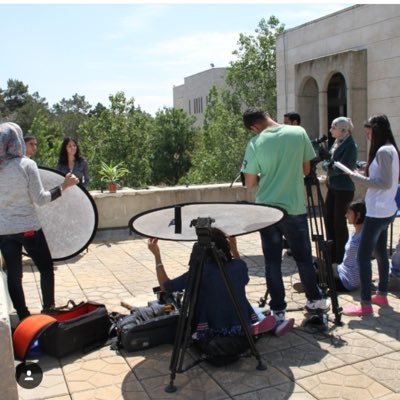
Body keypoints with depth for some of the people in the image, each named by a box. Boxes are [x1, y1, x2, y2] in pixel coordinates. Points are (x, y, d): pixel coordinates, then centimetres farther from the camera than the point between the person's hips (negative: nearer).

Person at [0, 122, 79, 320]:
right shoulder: (27, 164, -13)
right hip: (28, 228, -4)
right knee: (46, 268, 14)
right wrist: (64, 185, -7)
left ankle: (23, 317, 18)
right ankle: (49, 310, 20)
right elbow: (40, 199, -13)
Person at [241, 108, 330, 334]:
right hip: (295, 208, 1)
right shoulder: (299, 133, -4)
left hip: (266, 209, -1)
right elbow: (307, 170, 4)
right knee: (303, 257, 17)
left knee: (273, 262, 8)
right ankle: (315, 300, 35)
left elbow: (250, 183, -5)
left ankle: (278, 313, 10)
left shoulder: (256, 143, -9)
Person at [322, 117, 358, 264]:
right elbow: (328, 161, 14)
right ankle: (332, 254, 24)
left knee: (339, 222, -1)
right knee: (328, 219, 11)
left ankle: (341, 257, 13)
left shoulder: (350, 146, -17)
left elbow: (340, 169, -20)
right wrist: (328, 165, -6)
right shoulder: (337, 142, 9)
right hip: (332, 186, 8)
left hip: (344, 189, -8)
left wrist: (327, 166, -6)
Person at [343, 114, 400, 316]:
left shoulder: (383, 151, -16)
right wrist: (365, 175, 9)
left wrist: (358, 178, -16)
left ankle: (366, 305, -5)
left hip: (377, 212, -10)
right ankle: (382, 295, 30)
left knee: (363, 256, -8)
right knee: (380, 253, 18)